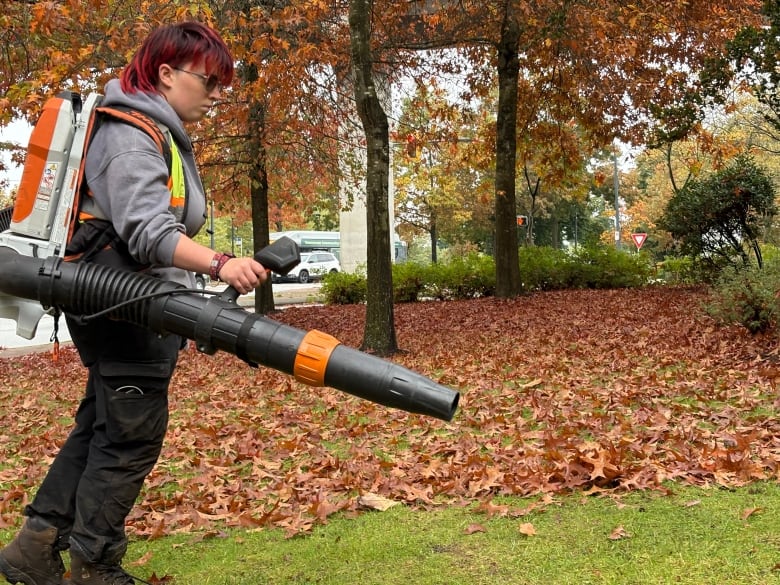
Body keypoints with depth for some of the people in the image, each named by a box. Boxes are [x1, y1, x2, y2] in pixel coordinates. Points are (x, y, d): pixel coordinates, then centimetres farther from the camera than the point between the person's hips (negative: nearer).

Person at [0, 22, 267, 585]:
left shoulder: (164, 136, 16)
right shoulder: (131, 135, -16)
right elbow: (147, 232, -31)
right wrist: (217, 262, -44)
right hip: (126, 312, -10)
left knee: (101, 426, 15)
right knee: (131, 436, -2)